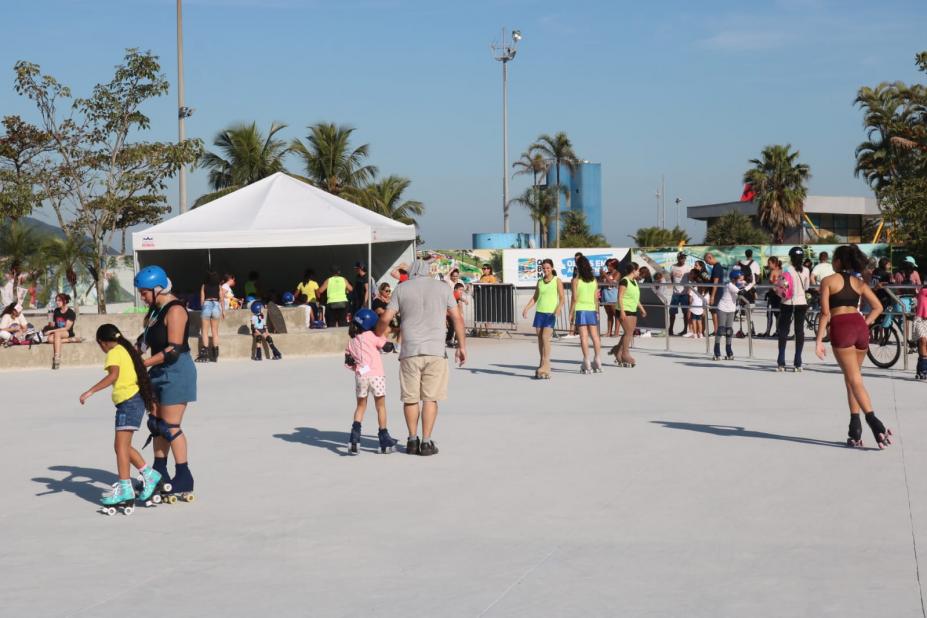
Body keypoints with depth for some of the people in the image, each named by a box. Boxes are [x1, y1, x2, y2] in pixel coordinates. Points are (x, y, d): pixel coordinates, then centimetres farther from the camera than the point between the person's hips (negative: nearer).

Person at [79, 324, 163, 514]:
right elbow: (141, 373, 26)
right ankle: (149, 475, 19)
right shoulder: (127, 349, 19)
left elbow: (113, 375, -26)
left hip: (128, 402, -9)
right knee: (122, 445, 15)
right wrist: (150, 400, 34)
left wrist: (91, 391, -29)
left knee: (121, 445, -8)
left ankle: (125, 489, -10)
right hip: (137, 398, 9)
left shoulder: (114, 353, -8)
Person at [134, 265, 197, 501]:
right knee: (156, 423, 12)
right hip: (160, 373, 9)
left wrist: (143, 364, -22)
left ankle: (184, 478, -1)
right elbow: (147, 338, 18)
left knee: (170, 426, -7)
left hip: (176, 372, -9)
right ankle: (159, 473, 21)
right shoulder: (155, 309, 12)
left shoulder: (174, 311, -17)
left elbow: (173, 350, -23)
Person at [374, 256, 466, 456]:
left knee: (410, 398, 10)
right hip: (435, 350, 0)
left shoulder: (402, 288, 7)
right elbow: (457, 318, 4)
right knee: (430, 398, 1)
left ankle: (412, 440, 14)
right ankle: (426, 442, -1)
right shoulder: (442, 288, 8)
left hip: (410, 351, 0)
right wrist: (462, 346, 8)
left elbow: (385, 319, 2)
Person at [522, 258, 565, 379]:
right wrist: (526, 308, 3)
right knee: (540, 339, 3)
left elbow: (562, 298, -4)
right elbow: (535, 298, 16)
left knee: (545, 337, -16)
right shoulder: (540, 281, 13)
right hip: (539, 312, 5)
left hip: (551, 313, -5)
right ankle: (543, 365, 11)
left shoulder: (557, 281, 0)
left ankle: (545, 367, -17)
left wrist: (558, 309, -20)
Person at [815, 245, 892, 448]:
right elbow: (878, 307, 9)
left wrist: (819, 340, -3)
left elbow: (825, 313, -4)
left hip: (840, 327, -5)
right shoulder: (859, 283, 16)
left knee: (854, 380, -7)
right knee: (851, 378, 15)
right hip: (860, 326, 5)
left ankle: (874, 422, -25)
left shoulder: (828, 281, 3)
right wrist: (865, 324, 12)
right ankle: (855, 431, 9)